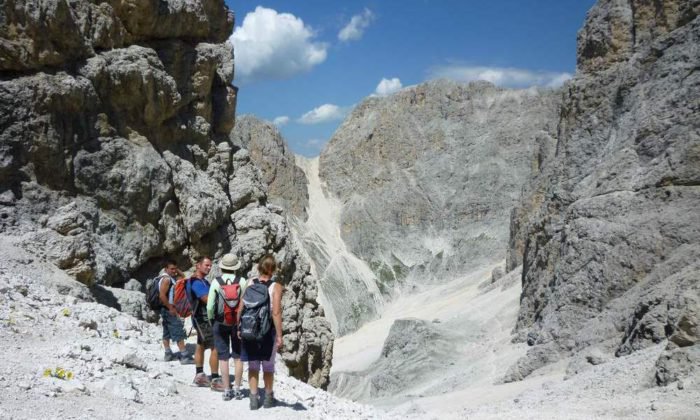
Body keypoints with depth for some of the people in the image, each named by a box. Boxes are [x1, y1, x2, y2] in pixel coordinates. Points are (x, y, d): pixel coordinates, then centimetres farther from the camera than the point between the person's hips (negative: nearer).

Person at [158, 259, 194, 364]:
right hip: (169, 310, -10)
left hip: (168, 310, 10)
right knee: (179, 333, -9)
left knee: (167, 333, 15)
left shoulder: (171, 277, 12)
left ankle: (168, 354, 22)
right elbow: (162, 296, -25)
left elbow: (182, 276, 23)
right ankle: (185, 357, -9)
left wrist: (177, 270, 7)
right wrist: (170, 308, -21)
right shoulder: (166, 279, -18)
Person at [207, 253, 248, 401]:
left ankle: (227, 390, 10)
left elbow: (210, 306, -8)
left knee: (223, 357, 7)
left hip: (220, 322, -1)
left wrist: (211, 319, 9)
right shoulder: (242, 281, -9)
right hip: (238, 322, 1)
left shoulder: (216, 282, -9)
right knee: (238, 356, 11)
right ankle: (237, 389, 14)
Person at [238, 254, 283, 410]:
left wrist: (239, 327, 10)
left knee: (253, 365, 14)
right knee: (268, 365, 15)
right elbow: (276, 313, -19)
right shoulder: (276, 287, -12)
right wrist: (279, 335, -14)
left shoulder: (250, 284, -2)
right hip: (268, 329, -2)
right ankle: (268, 397, 28)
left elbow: (240, 309, -1)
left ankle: (254, 399, 14)